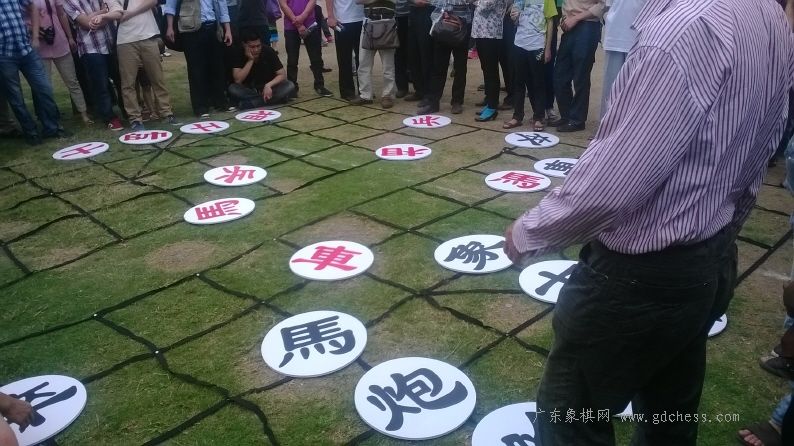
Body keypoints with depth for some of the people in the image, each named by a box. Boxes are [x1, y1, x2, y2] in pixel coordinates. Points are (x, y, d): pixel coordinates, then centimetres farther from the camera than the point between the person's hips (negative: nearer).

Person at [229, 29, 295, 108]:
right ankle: (274, 99, -27)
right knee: (232, 89, -29)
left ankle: (250, 103, -29)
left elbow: (282, 75, -13)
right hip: (250, 90, 0)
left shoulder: (269, 51, -12)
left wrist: (268, 85, -29)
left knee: (289, 86, -27)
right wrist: (250, 60, -25)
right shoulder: (240, 55, -12)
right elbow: (238, 80, -21)